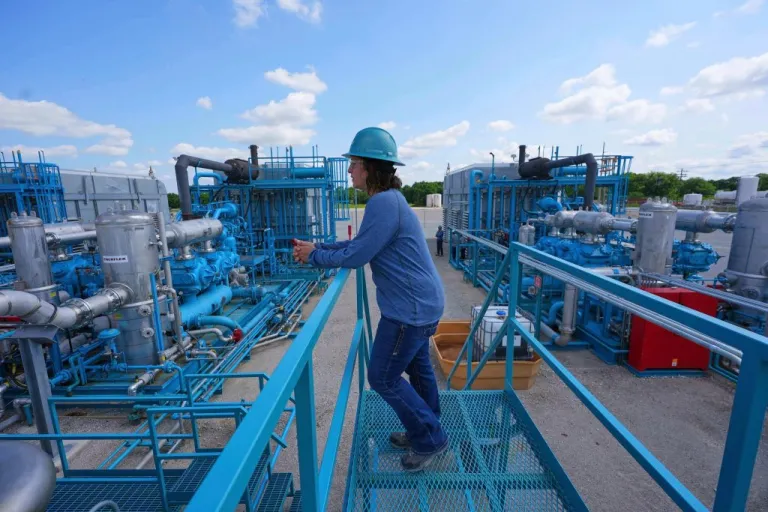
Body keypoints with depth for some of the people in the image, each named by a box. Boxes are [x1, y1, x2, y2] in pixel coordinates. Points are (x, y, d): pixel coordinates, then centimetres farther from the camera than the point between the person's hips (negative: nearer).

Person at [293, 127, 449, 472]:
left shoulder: (383, 203, -23)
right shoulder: (387, 199, 10)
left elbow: (356, 257, -21)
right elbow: (360, 243, 14)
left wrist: (314, 257, -6)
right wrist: (317, 247, 8)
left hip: (410, 308, -10)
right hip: (421, 302, 10)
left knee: (383, 377, 5)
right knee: (417, 367, 22)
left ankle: (430, 440, 24)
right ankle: (427, 431, 43)